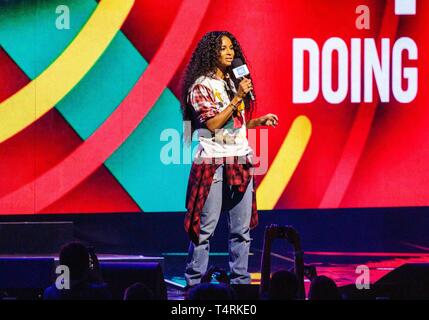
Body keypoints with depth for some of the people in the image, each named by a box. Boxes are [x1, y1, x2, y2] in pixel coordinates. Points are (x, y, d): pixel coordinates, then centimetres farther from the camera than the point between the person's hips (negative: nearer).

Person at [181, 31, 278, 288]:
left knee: (242, 228, 4)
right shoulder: (201, 86, -5)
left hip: (240, 161, 6)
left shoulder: (234, 82, 16)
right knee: (206, 227, -5)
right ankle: (194, 283, 0)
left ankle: (241, 281, 8)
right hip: (214, 162, -6)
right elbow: (213, 123, -14)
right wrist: (238, 97, -15)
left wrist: (259, 121, 6)